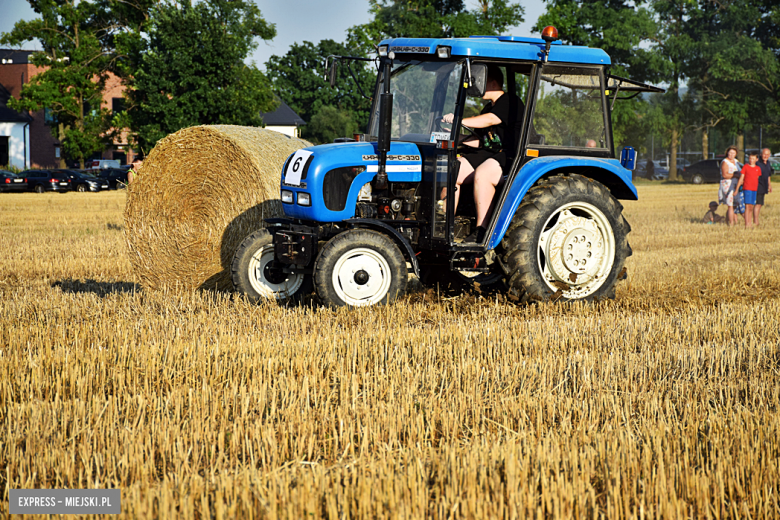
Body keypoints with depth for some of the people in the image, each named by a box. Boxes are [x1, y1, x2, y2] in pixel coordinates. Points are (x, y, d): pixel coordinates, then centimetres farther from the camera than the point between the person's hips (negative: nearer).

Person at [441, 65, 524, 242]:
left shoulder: (511, 103, -6)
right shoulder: (488, 107, 23)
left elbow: (490, 120, -22)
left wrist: (459, 120, -26)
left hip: (507, 158, -9)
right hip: (485, 154, 9)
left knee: (481, 174, -37)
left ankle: (481, 230, -35)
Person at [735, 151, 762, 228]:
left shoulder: (758, 169, 13)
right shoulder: (745, 167, 0)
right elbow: (741, 179, 1)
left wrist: (758, 190, 19)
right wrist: (737, 189, -1)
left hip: (755, 190, 5)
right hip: (747, 189, -5)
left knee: (751, 207, 8)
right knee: (747, 206, -11)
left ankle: (750, 223, 13)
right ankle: (747, 224, -15)